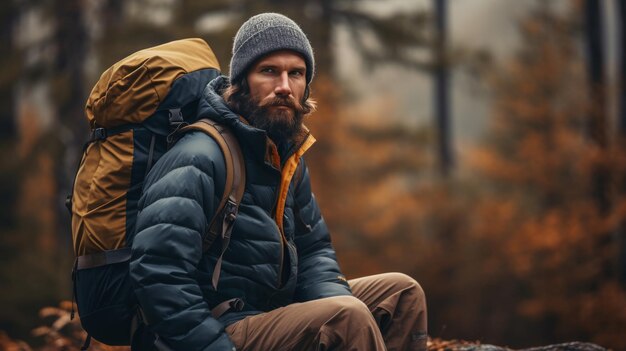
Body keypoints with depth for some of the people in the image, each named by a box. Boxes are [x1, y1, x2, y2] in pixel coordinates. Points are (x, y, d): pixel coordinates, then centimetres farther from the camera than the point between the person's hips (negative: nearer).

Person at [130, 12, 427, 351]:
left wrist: (337, 301, -4)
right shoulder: (199, 158, -19)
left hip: (273, 313, 10)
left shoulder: (287, 156, 11)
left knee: (401, 292, 8)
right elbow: (158, 272, -27)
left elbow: (314, 249, 17)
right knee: (348, 317, -28)